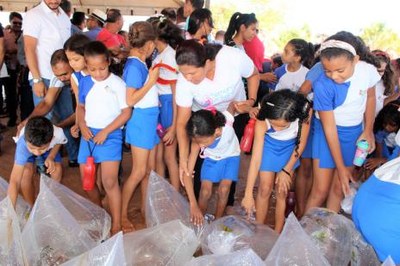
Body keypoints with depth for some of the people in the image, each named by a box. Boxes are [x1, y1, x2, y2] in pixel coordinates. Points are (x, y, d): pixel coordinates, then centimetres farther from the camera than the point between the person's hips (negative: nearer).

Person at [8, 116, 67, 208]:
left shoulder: (58, 134, -41)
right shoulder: (22, 145, -45)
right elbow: (14, 181, -45)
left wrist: (51, 157, -27)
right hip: (25, 149, -1)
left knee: (57, 170, -18)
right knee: (26, 172, -23)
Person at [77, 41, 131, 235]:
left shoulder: (117, 84, -10)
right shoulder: (85, 82, 4)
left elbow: (126, 112, -9)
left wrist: (105, 131, -14)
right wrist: (82, 126, -3)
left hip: (110, 135, -5)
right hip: (89, 134, 6)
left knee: (109, 181, -11)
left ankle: (116, 225, 1)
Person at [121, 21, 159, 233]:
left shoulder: (140, 63, 8)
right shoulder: (134, 65, -17)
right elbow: (130, 100, -21)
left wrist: (152, 77, 12)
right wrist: (151, 81, -17)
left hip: (149, 119, 9)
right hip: (140, 120, -9)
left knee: (150, 168, 14)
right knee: (139, 171, -3)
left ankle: (145, 207, 27)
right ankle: (122, 215, 8)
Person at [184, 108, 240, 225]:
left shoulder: (227, 123, -39)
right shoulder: (199, 139, -35)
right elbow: (187, 173, -37)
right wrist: (193, 205, -43)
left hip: (230, 156, 0)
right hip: (211, 158, 0)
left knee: (224, 190, -13)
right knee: (205, 191, -13)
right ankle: (199, 222, 10)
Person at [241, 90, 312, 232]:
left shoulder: (305, 111, -36)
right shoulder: (262, 121, -37)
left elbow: (301, 143, -17)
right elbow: (256, 158, -33)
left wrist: (286, 170, -12)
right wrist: (248, 194, -32)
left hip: (290, 147, 1)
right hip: (269, 144, 0)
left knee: (282, 192, 2)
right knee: (265, 188, 0)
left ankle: (278, 233, 17)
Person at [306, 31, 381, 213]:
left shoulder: (368, 70, -18)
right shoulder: (322, 85, -27)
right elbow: (329, 128, -20)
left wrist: (368, 130, 6)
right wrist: (341, 167, -15)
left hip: (354, 132, 4)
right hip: (328, 133, -3)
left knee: (339, 188, 7)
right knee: (320, 191, -2)